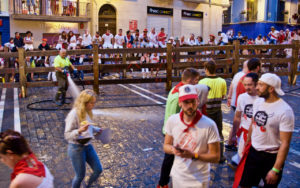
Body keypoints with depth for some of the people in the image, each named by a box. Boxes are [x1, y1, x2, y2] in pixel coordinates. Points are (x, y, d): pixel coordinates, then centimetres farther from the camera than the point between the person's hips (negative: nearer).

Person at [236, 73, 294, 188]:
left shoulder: (285, 111, -22)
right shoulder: (257, 102, -1)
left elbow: (285, 143, -21)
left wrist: (276, 169, -22)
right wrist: (247, 144, 17)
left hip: (271, 157, -5)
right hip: (253, 152, 6)